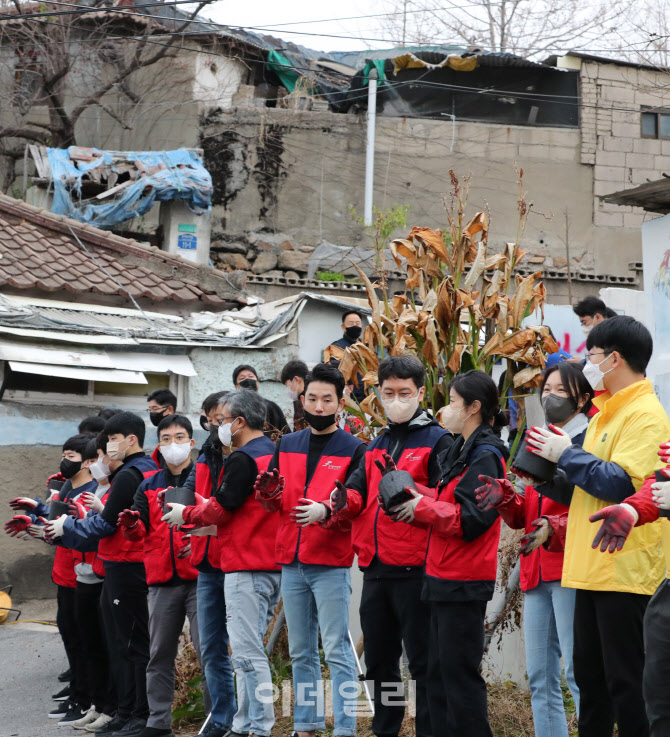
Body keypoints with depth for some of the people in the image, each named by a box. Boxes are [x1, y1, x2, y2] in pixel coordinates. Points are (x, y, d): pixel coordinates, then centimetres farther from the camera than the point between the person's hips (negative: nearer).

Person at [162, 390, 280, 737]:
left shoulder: (242, 459, -13)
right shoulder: (273, 453, 15)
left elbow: (220, 508, -13)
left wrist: (185, 515, 3)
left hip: (245, 568, -10)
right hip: (272, 565, 10)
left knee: (247, 652, -8)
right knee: (248, 649, 13)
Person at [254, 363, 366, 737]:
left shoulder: (354, 450, -1)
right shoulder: (287, 446, 13)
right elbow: (274, 504, 13)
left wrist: (326, 512, -27)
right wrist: (267, 493, -9)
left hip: (331, 565, -5)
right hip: (292, 563, 5)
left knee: (337, 650, -6)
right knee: (301, 652, 10)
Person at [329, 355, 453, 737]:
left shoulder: (438, 441, -2)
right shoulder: (377, 446, 19)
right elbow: (358, 491, 11)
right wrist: (343, 500, -11)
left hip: (415, 569, -7)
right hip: (375, 569, 7)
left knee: (423, 660, -3)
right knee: (379, 659, 13)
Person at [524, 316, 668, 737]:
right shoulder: (606, 413, 17)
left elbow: (620, 484, -22)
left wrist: (567, 454, -12)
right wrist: (546, 467, 7)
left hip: (626, 572, -9)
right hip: (593, 568, 9)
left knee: (626, 681, -4)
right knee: (590, 676, 14)